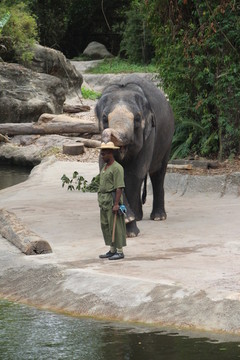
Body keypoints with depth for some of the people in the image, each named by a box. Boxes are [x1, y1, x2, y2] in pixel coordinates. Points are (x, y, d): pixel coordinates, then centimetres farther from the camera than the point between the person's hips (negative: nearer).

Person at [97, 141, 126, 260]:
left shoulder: (117, 168, -13)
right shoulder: (104, 167, 17)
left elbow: (119, 188, -18)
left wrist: (116, 204, -23)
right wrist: (101, 201, 18)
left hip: (112, 200, -10)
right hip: (104, 201, 10)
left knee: (115, 226, -6)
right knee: (105, 226, 11)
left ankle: (119, 251, -1)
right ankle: (112, 250, 18)